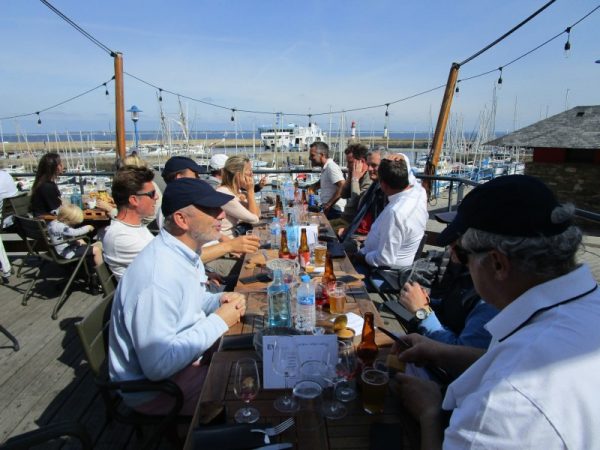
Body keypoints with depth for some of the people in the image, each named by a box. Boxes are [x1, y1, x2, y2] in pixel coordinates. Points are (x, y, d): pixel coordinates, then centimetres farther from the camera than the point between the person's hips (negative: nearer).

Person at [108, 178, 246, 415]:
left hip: (180, 357, 9)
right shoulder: (158, 277, -32)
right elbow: (158, 366, -30)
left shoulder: (183, 251, -2)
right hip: (151, 387, -8)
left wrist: (218, 300, -6)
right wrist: (219, 321, -24)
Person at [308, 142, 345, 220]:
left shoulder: (331, 167, -15)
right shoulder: (325, 168, 16)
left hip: (334, 211, -9)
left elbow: (343, 187, -24)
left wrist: (329, 204, -22)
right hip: (328, 210, 9)